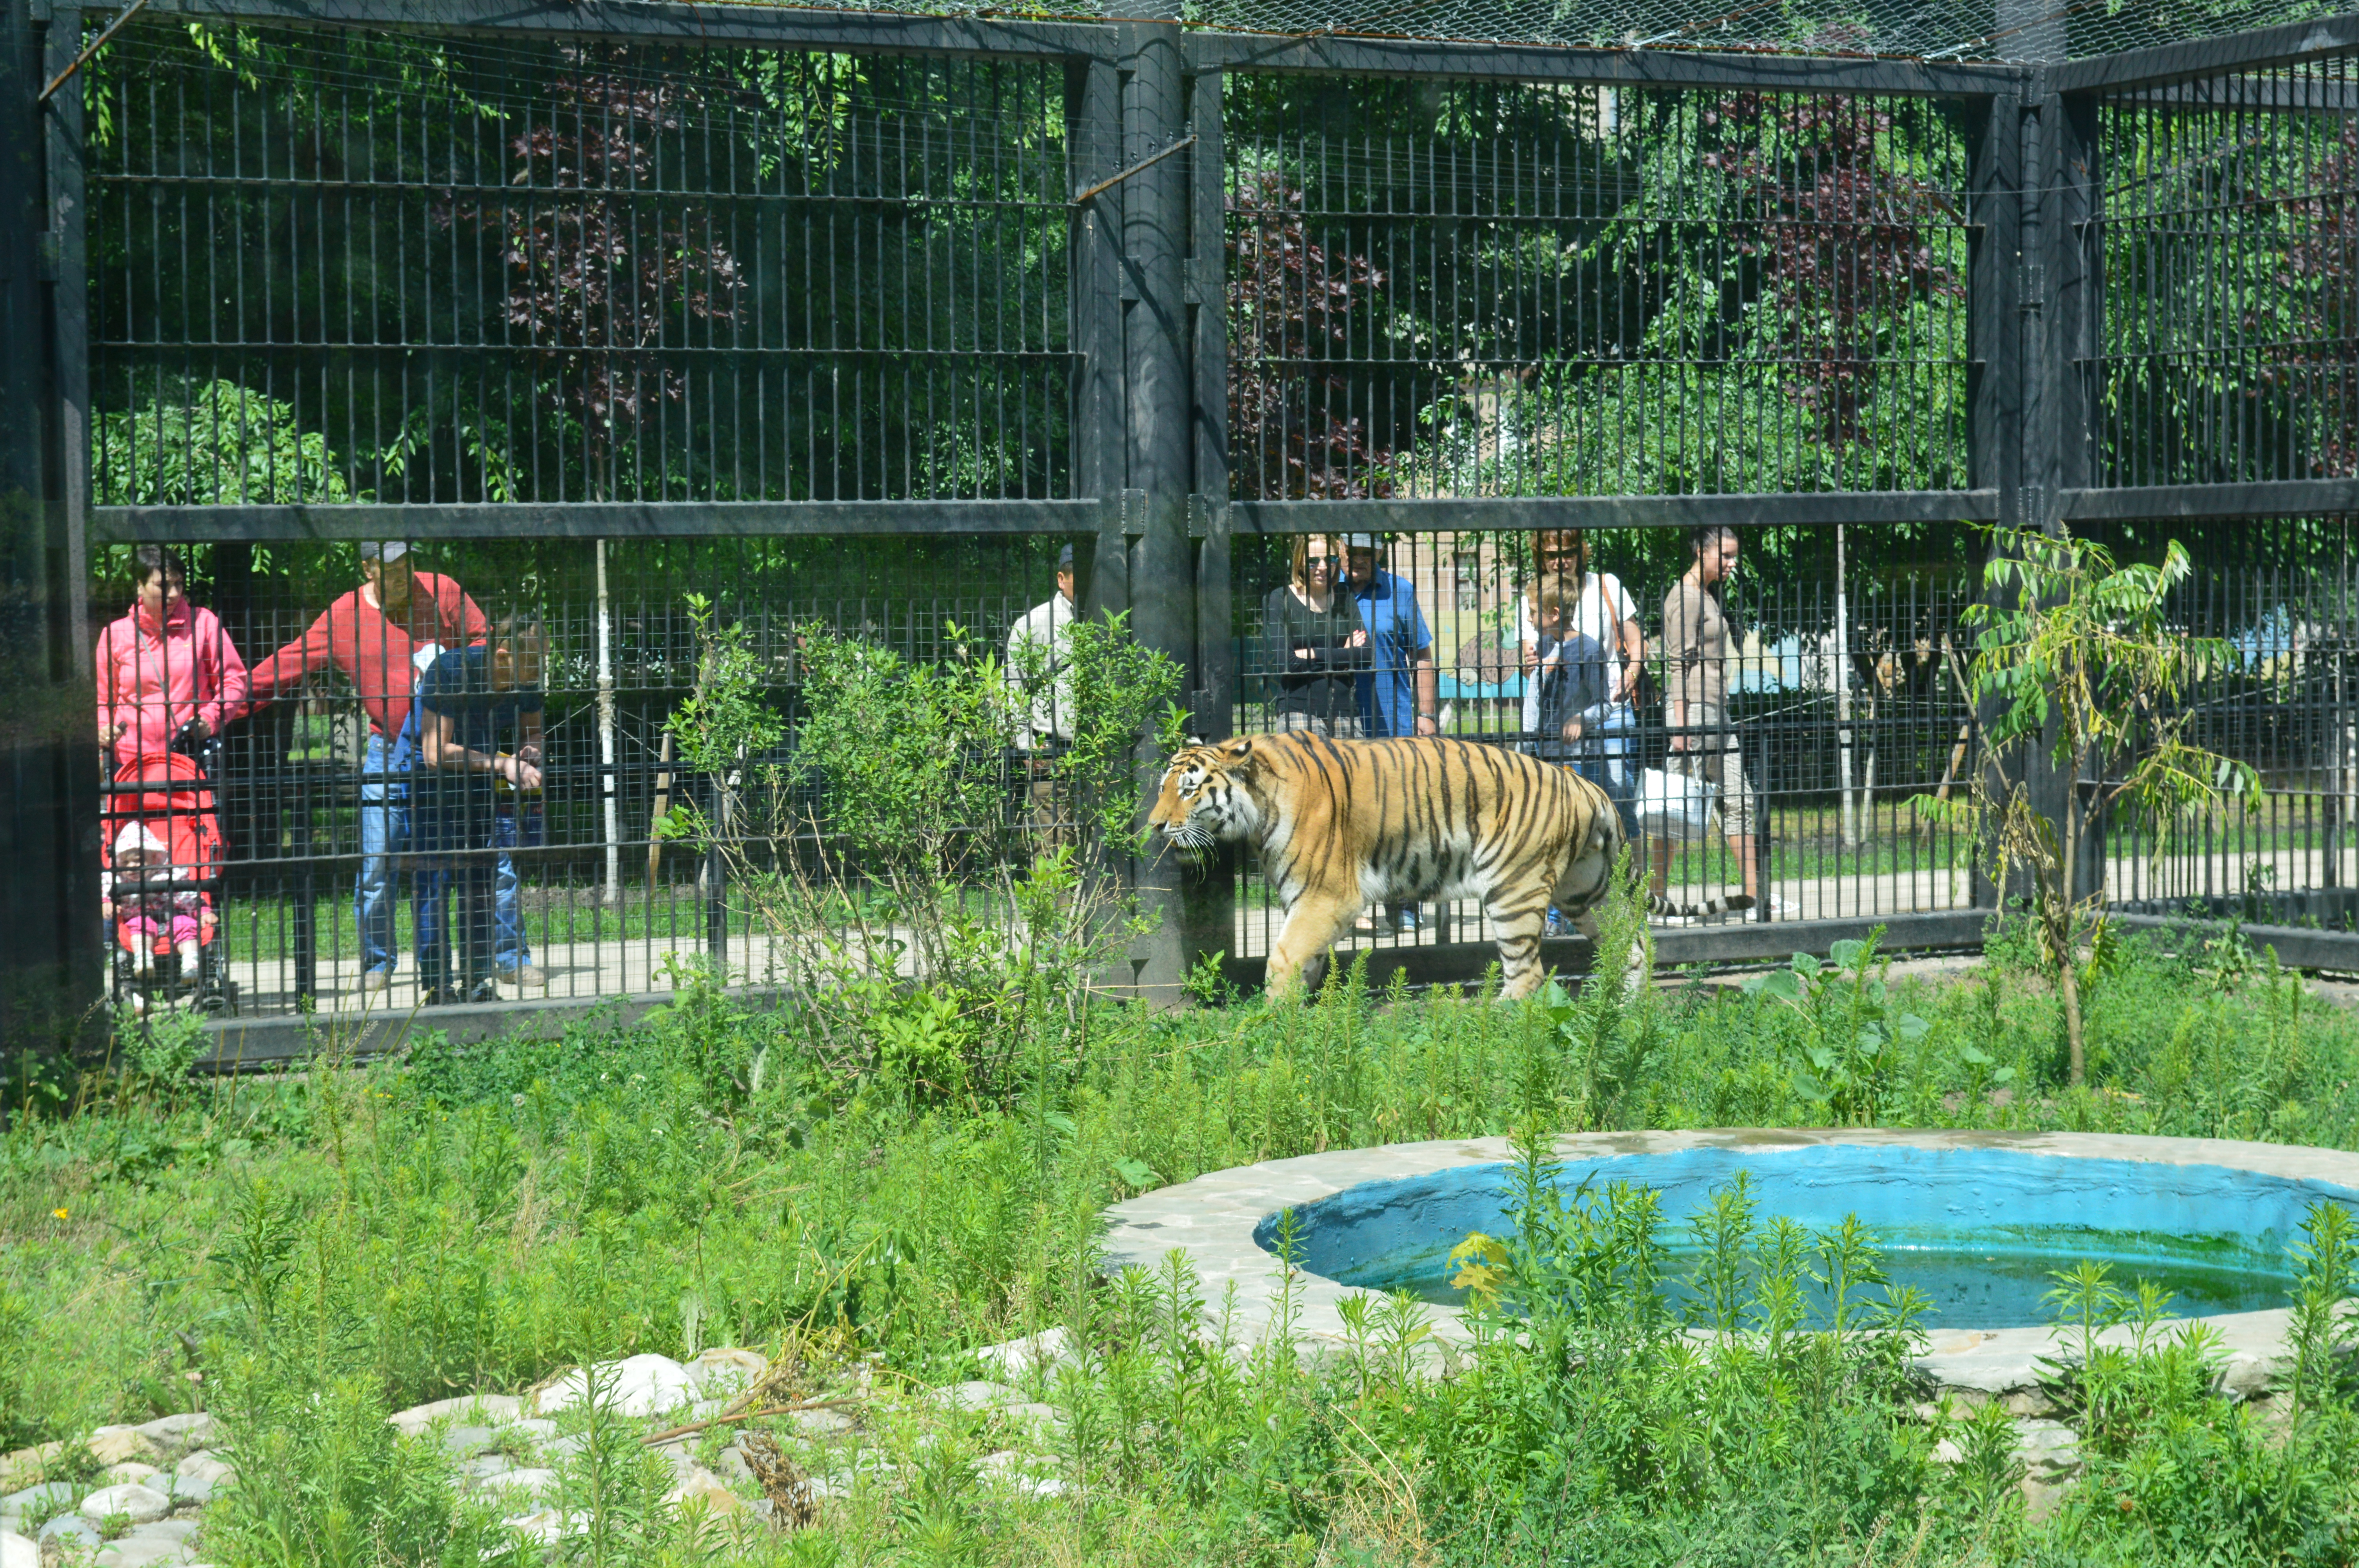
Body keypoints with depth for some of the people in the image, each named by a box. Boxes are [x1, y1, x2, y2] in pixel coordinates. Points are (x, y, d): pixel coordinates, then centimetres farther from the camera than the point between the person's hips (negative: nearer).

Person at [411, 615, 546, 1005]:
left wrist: (530, 751, -15)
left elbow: (533, 731, 10)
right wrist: (502, 764, -35)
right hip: (432, 785, -6)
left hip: (482, 784, 6)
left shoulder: (526, 681, -9)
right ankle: (436, 987, -8)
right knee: (435, 885, -11)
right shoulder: (449, 671, -28)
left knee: (481, 885, 5)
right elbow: (435, 753, -31)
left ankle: (477, 983, 11)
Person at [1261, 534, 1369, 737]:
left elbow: (1365, 655, 0)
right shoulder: (1280, 600, 1)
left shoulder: (1346, 599, 13)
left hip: (1346, 711, 4)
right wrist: (1341, 655, -5)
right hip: (1298, 711, -4)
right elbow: (1282, 663, -9)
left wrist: (1311, 654, -7)